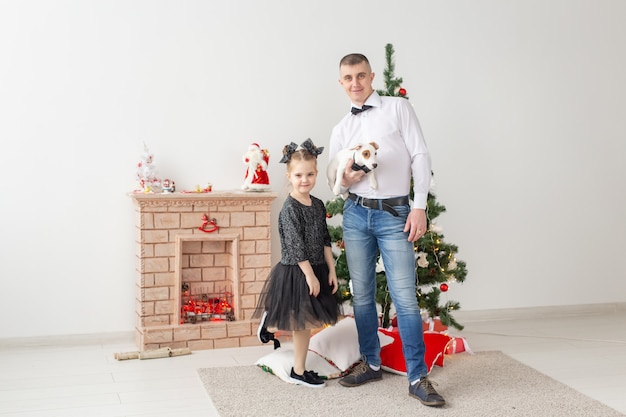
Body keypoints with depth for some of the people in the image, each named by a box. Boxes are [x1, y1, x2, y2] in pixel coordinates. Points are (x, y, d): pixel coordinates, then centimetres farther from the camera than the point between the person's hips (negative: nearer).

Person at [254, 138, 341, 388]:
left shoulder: (318, 205, 6)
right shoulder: (290, 208, -16)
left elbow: (325, 241, 10)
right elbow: (295, 246, -19)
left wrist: (331, 270, 5)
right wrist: (310, 275, -18)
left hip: (316, 270, 7)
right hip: (295, 272, -7)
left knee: (305, 321, 13)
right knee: (302, 323, 2)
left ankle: (270, 319, 34)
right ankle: (299, 372, 16)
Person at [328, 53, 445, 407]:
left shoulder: (398, 108, 2)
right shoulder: (341, 129, 14)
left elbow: (420, 156, -3)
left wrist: (419, 207, -11)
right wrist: (345, 180, -9)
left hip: (395, 214, -4)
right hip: (356, 214, 4)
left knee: (405, 297, -9)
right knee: (362, 294, 9)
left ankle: (418, 378, -3)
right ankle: (371, 364, 24)